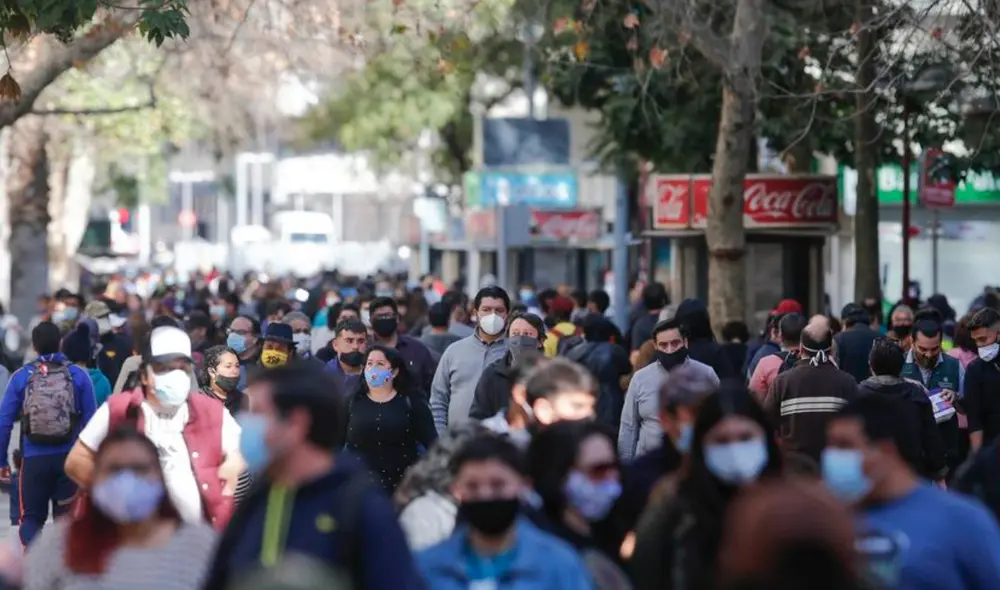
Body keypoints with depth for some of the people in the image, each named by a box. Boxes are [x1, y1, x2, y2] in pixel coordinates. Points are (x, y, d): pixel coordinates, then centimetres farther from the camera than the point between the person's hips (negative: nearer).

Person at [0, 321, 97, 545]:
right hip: (69, 458, 0)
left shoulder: (21, 377, -3)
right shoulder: (78, 375, -3)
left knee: (31, 517, 11)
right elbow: (91, 421, -3)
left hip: (34, 459, 0)